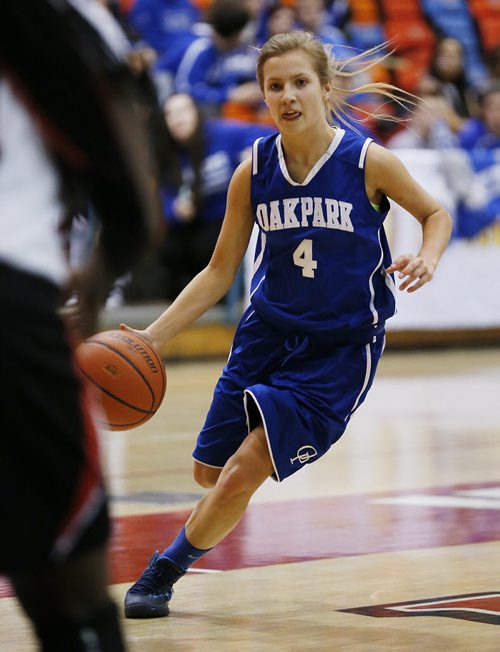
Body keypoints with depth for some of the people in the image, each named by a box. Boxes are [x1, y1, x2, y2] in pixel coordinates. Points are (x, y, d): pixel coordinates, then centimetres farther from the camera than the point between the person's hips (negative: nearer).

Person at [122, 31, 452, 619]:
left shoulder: (368, 161, -16)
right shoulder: (253, 171, -7)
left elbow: (435, 214, 2)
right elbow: (219, 273, 0)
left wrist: (426, 259, -20)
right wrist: (150, 337, -9)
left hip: (340, 348, -4)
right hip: (267, 333, 4)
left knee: (243, 473, -12)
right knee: (209, 471, 10)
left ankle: (164, 571, 12)